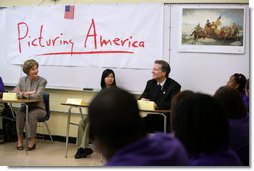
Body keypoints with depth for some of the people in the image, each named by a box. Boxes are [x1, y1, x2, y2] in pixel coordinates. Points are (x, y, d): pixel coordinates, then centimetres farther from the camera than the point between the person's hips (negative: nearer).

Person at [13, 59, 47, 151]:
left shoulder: (42, 81, -9)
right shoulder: (22, 79, 5)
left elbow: (37, 95, -23)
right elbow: (14, 92, -3)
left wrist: (22, 93, -18)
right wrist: (24, 93, -22)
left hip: (38, 108, -3)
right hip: (25, 106, 3)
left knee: (32, 115, -34)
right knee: (20, 113, -30)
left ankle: (32, 140, -17)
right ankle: (20, 138, -15)